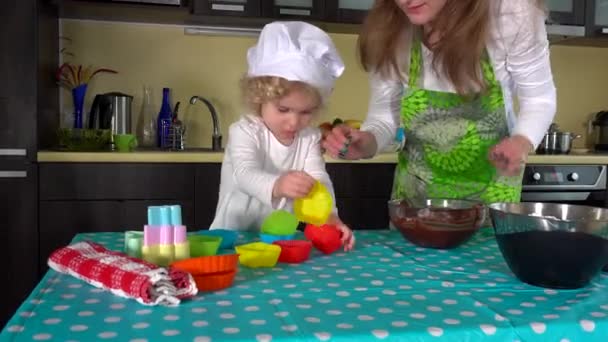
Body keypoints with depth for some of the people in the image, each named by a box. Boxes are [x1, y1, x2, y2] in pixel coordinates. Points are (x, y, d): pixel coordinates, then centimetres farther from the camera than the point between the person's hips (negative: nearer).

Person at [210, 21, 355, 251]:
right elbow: (246, 174, -26)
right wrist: (276, 185, -47)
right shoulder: (245, 131, -10)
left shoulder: (310, 138, 3)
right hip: (233, 235, -4)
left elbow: (319, 180, -10)